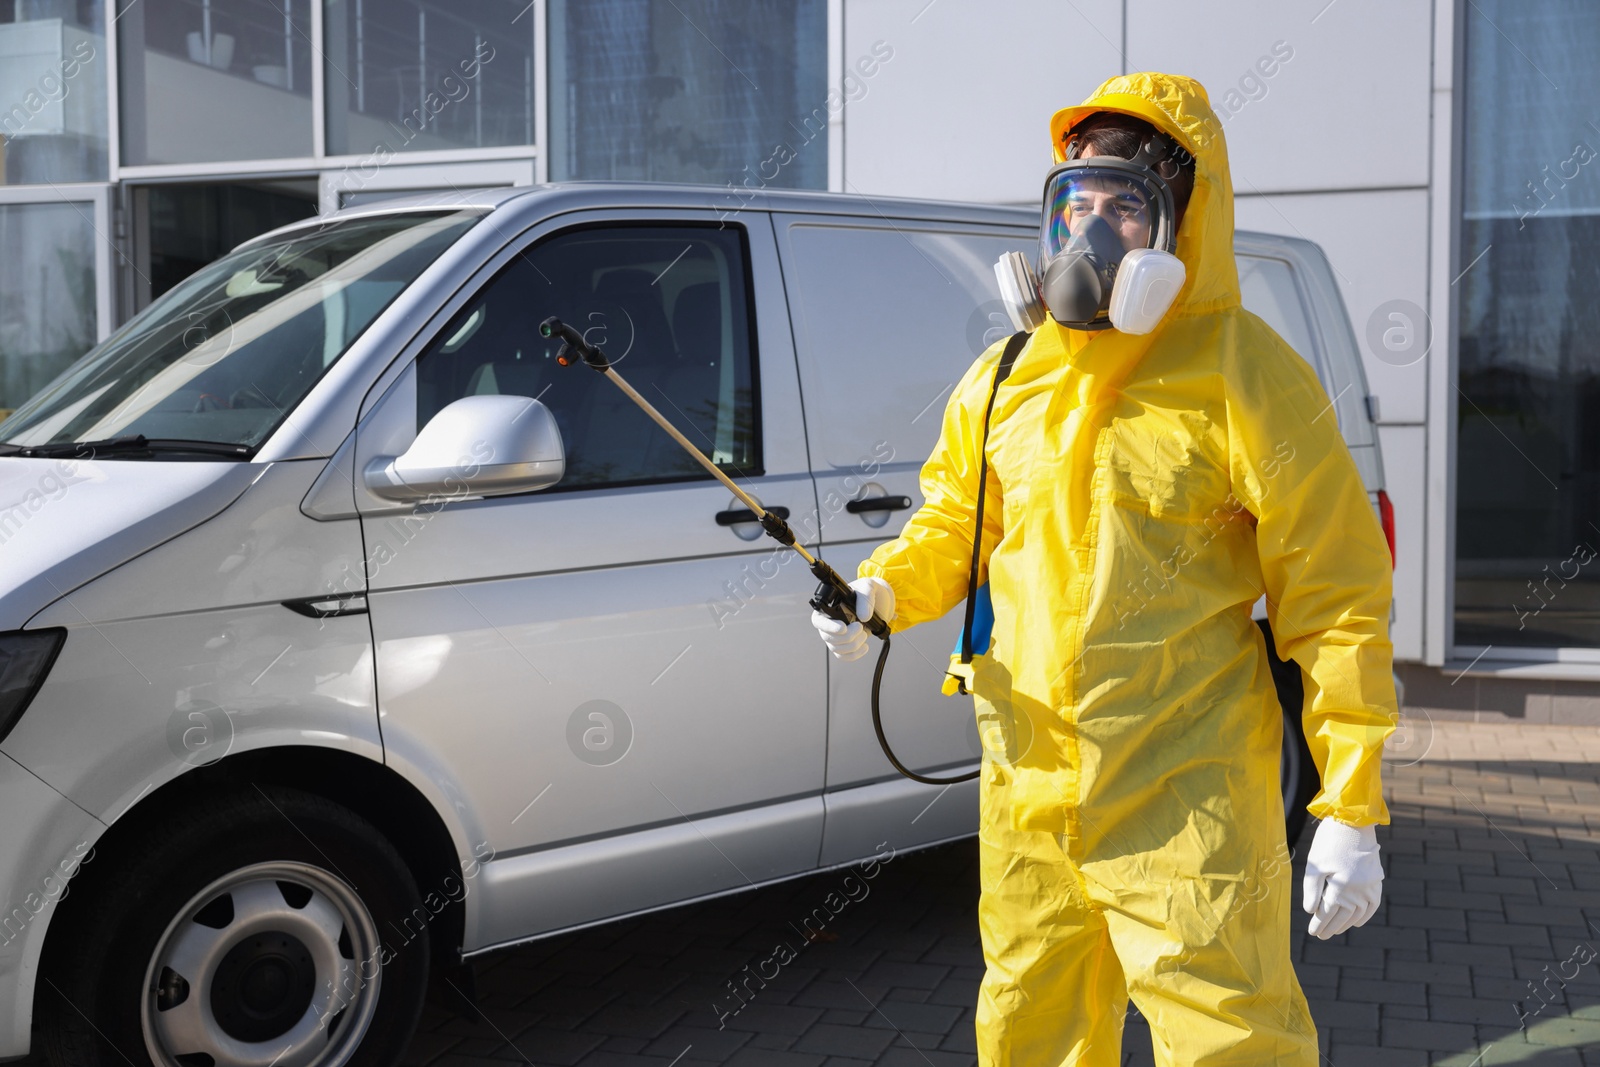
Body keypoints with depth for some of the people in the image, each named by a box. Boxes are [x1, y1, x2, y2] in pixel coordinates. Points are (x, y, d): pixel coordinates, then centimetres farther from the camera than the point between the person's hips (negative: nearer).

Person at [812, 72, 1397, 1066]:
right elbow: (954, 523, 21)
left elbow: (1334, 602, -7)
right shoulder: (1005, 378, 8)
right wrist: (881, 590, -2)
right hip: (1027, 790, 6)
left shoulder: (1243, 376, -8)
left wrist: (1351, 812, -10)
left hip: (1187, 811, -5)